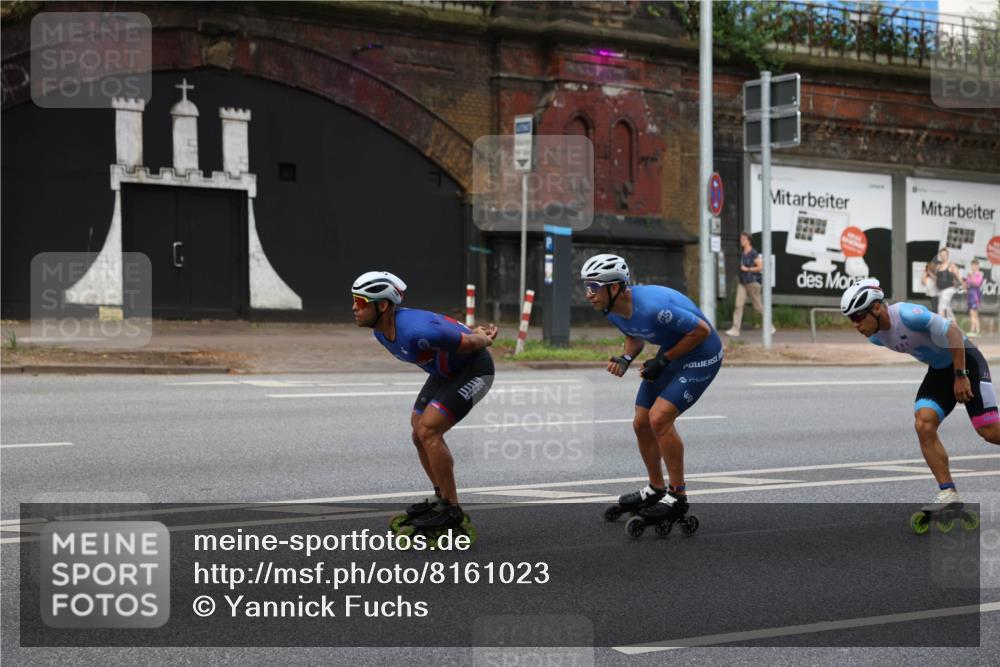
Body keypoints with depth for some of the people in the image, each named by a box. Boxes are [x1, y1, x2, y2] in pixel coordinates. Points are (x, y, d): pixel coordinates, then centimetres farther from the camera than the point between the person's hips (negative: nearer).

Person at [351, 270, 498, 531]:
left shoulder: (415, 331, -37)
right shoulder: (381, 331, -6)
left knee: (428, 432, -17)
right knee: (420, 435, 7)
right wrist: (471, 330, 14)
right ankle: (441, 498, 25)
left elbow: (469, 343, -23)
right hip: (446, 371, 9)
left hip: (474, 369, -9)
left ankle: (450, 509, -7)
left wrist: (483, 339, -2)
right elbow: (442, 325, 10)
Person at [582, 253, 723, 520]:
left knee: (659, 418, -19)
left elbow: (702, 330, -25)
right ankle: (655, 489, 27)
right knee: (641, 423, 7)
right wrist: (625, 358, -10)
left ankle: (678, 497, -6)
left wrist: (663, 361, -21)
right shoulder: (613, 311, -9)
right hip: (672, 354, 9)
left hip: (701, 355, -9)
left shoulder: (652, 307, -35)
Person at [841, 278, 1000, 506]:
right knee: (923, 425, -13)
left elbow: (953, 333, -26)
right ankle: (949, 494, -6)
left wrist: (961, 376, -23)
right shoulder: (876, 337, -5)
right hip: (938, 370, 7)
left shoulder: (908, 315, -31)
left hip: (965, 360, -7)